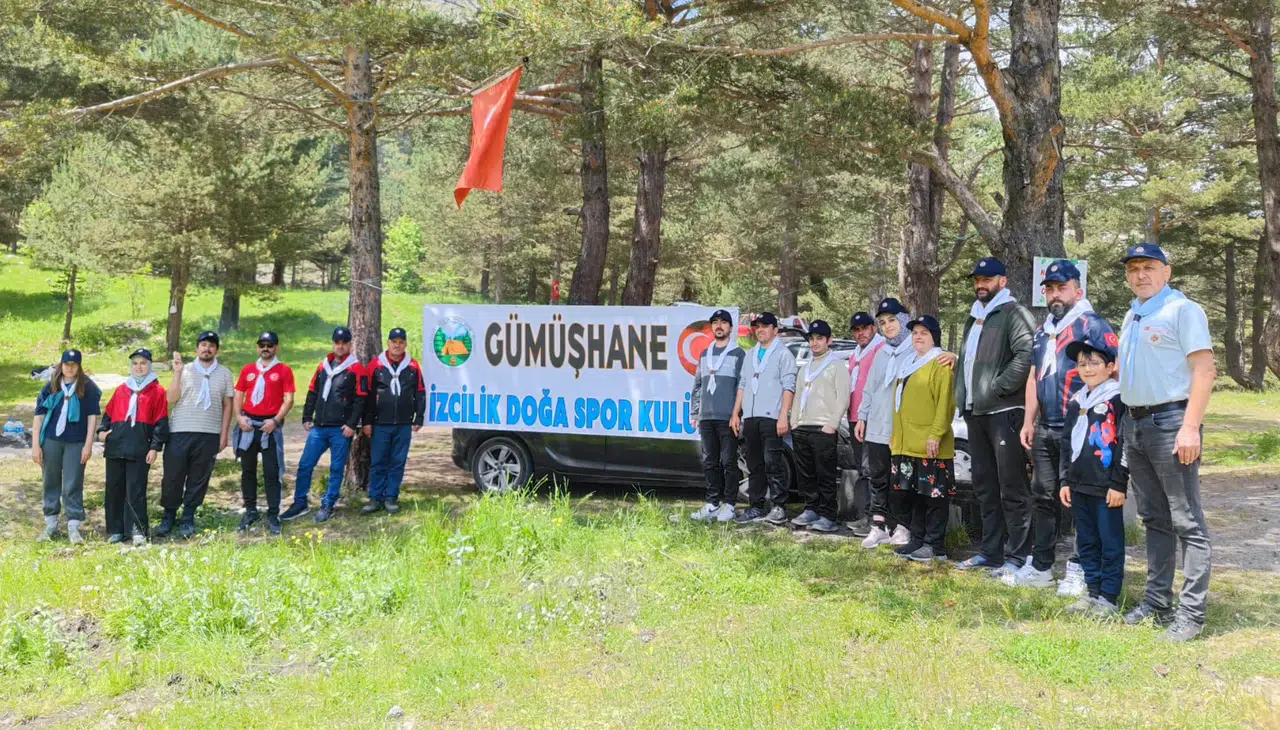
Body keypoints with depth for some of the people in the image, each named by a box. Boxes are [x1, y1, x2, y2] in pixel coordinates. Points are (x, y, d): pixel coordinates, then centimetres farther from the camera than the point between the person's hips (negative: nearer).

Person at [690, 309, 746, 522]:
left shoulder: (738, 354, 1)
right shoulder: (704, 355, 17)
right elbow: (697, 386, 20)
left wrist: (737, 415, -10)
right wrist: (694, 413, 14)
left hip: (727, 419, -5)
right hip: (707, 418, 5)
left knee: (728, 462, -3)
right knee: (709, 462, 7)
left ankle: (728, 505, 1)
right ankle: (712, 504, 12)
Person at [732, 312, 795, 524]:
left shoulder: (783, 354, 0)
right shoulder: (750, 355, 20)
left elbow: (788, 386, -7)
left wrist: (784, 416, -15)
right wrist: (736, 412, 14)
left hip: (771, 417, -7)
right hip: (750, 417, 7)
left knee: (773, 463, -10)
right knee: (754, 464, 8)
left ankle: (779, 507, -7)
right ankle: (757, 507, 13)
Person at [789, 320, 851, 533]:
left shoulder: (836, 366, 0)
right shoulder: (805, 368, 22)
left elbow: (843, 399, -7)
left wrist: (832, 424, -14)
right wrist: (794, 421, 10)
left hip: (823, 429, -7)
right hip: (801, 429, 7)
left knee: (825, 475, -7)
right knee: (805, 474, 9)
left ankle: (827, 517, -5)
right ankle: (811, 510, 17)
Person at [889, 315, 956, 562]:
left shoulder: (941, 364, -7)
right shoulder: (907, 364, 20)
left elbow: (945, 402, -15)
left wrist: (936, 434, -21)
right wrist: (895, 435, 19)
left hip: (930, 446, -9)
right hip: (906, 444, 9)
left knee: (934, 496, -3)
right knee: (913, 495, 13)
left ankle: (935, 546, 1)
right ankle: (917, 541, 21)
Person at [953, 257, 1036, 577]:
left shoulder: (1014, 313, -7)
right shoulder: (974, 318, 21)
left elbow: (1027, 354, -21)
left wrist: (996, 389, -18)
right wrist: (962, 395, 15)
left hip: (1004, 412, -9)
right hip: (975, 413, 9)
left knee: (1012, 488, -6)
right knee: (985, 487, 13)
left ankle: (1017, 557, -3)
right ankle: (991, 551, 21)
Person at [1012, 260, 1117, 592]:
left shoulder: (1092, 325, -7)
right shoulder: (1043, 330, 18)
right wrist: (1029, 422, 17)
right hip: (1045, 429, 8)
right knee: (1043, 496, 12)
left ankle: (1078, 570, 6)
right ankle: (1039, 566, 20)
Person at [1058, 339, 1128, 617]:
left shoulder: (1118, 399, -7)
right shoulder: (1075, 402, 15)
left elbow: (1125, 445, -11)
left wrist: (1119, 484, -14)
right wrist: (1065, 480, 15)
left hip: (1107, 488, -8)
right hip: (1080, 485, 8)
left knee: (1111, 544, 0)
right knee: (1086, 542, 13)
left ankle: (1109, 598, 4)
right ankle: (1092, 592, 21)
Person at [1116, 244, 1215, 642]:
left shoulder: (1182, 310, -8)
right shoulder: (1131, 317, 17)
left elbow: (1204, 371, -14)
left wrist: (1190, 427, -21)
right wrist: (1126, 424, 13)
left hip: (1170, 421, -8)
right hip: (1135, 425, 8)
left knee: (1187, 522, -5)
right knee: (1154, 520, 13)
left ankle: (1191, 613, -3)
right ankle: (1157, 602, 21)